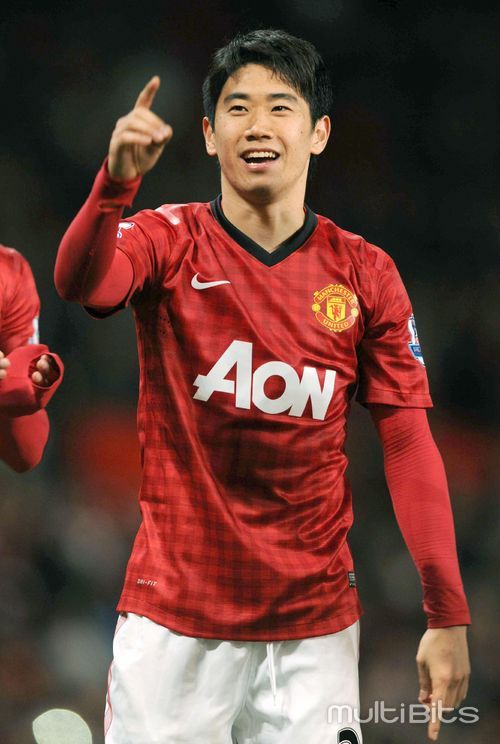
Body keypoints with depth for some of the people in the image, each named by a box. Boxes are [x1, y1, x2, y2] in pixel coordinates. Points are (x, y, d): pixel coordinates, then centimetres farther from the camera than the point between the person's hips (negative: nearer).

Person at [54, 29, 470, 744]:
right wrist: (115, 182, -43)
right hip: (174, 608, -1)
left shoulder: (366, 274, 3)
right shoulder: (171, 242, 0)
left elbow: (409, 445, 2)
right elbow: (82, 282, -22)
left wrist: (448, 617, -6)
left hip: (314, 620, 1)